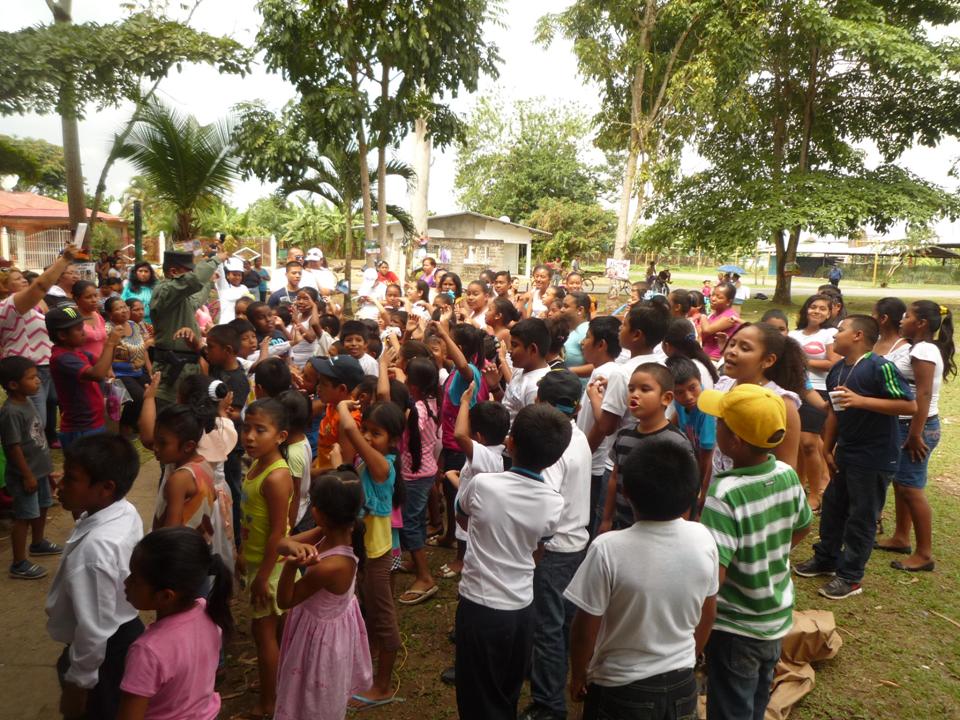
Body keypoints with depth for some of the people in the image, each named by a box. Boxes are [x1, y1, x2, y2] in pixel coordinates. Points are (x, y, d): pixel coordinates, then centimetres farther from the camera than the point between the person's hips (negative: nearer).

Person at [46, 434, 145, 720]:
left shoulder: (95, 547, -35)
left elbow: (94, 629, -27)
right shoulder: (127, 512, -10)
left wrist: (77, 682, -15)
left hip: (102, 653, -8)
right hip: (127, 634, 8)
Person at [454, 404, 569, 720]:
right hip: (522, 608, 3)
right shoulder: (555, 504, -10)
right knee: (508, 694, 23)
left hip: (479, 606, -3)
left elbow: (461, 515, 4)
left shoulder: (482, 484, -19)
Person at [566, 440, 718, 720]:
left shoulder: (608, 550, -28)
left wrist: (578, 677, 1)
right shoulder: (703, 539, -14)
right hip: (681, 684, 4)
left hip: (621, 689, -4)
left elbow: (585, 629, -17)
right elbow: (707, 614, 1)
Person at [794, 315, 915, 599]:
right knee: (832, 507, 17)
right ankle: (825, 559, 34)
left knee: (861, 518, 4)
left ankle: (850, 577, 16)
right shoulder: (837, 371, 6)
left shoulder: (880, 367, -18)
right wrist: (827, 449, 11)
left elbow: (910, 406, -22)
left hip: (874, 459, -8)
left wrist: (861, 400, -28)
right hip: (845, 453, 8)